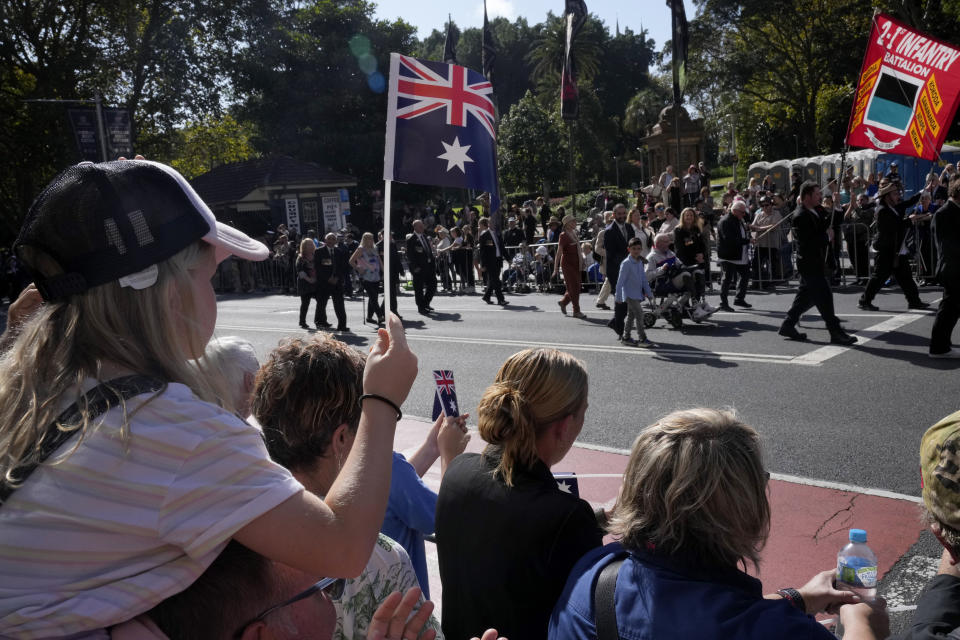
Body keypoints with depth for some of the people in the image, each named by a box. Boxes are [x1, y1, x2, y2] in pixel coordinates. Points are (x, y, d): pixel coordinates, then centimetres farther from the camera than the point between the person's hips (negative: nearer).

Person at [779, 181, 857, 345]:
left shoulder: (813, 212, 12)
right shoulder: (800, 216, -19)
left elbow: (825, 225, 15)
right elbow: (808, 242, -25)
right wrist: (826, 236, -13)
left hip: (815, 262, 10)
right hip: (810, 263, -10)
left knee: (805, 296, 15)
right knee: (824, 297, -7)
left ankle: (788, 326, 23)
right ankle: (836, 333, -2)